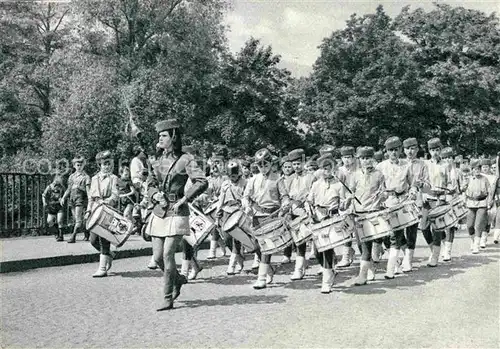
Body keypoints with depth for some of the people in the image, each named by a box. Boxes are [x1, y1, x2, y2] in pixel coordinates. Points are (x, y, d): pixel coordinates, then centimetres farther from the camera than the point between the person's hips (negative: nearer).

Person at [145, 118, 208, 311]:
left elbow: (202, 182, -17)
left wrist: (183, 199, -18)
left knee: (168, 254, -10)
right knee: (158, 256, 5)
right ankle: (178, 279, 33)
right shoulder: (159, 161, 12)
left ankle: (167, 299, 3)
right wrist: (154, 194, -1)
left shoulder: (185, 160, -6)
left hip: (176, 213, -6)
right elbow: (151, 185, 21)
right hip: (158, 212, 6)